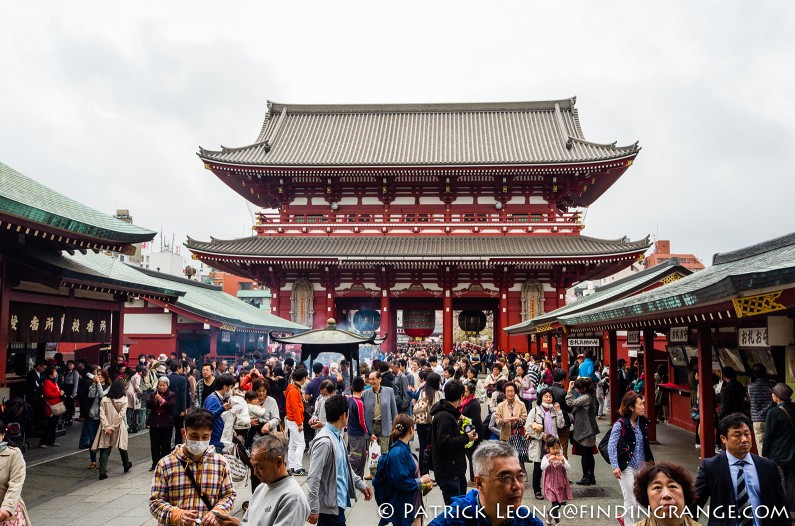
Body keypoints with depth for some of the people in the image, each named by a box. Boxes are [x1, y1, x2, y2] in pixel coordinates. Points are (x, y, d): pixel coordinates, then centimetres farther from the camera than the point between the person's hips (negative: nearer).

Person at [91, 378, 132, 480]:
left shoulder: (104, 399, -2)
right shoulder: (124, 399, -8)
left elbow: (102, 413, -8)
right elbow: (121, 415, -13)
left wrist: (107, 427, -10)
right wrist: (113, 427, -9)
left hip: (106, 427, 1)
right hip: (119, 428, -1)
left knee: (105, 449, 6)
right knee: (122, 446, 17)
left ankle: (103, 472, 2)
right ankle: (126, 465, 35)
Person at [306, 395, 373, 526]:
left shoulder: (337, 436, 5)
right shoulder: (324, 441, -25)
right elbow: (313, 478, -24)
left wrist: (361, 485, 16)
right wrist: (313, 509, -22)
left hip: (338, 501, 9)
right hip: (329, 505, -9)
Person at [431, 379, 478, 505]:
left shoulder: (449, 414, 14)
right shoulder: (444, 416, -19)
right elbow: (444, 442, -26)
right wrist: (466, 438, -17)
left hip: (457, 470, 10)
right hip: (448, 472, -10)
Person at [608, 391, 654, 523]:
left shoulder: (642, 422, 3)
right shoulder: (620, 424, -15)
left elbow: (646, 445, 15)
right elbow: (611, 445, -18)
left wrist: (650, 460, 16)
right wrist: (615, 466, -25)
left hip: (641, 466, 6)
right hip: (627, 467, -6)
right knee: (632, 503, -3)